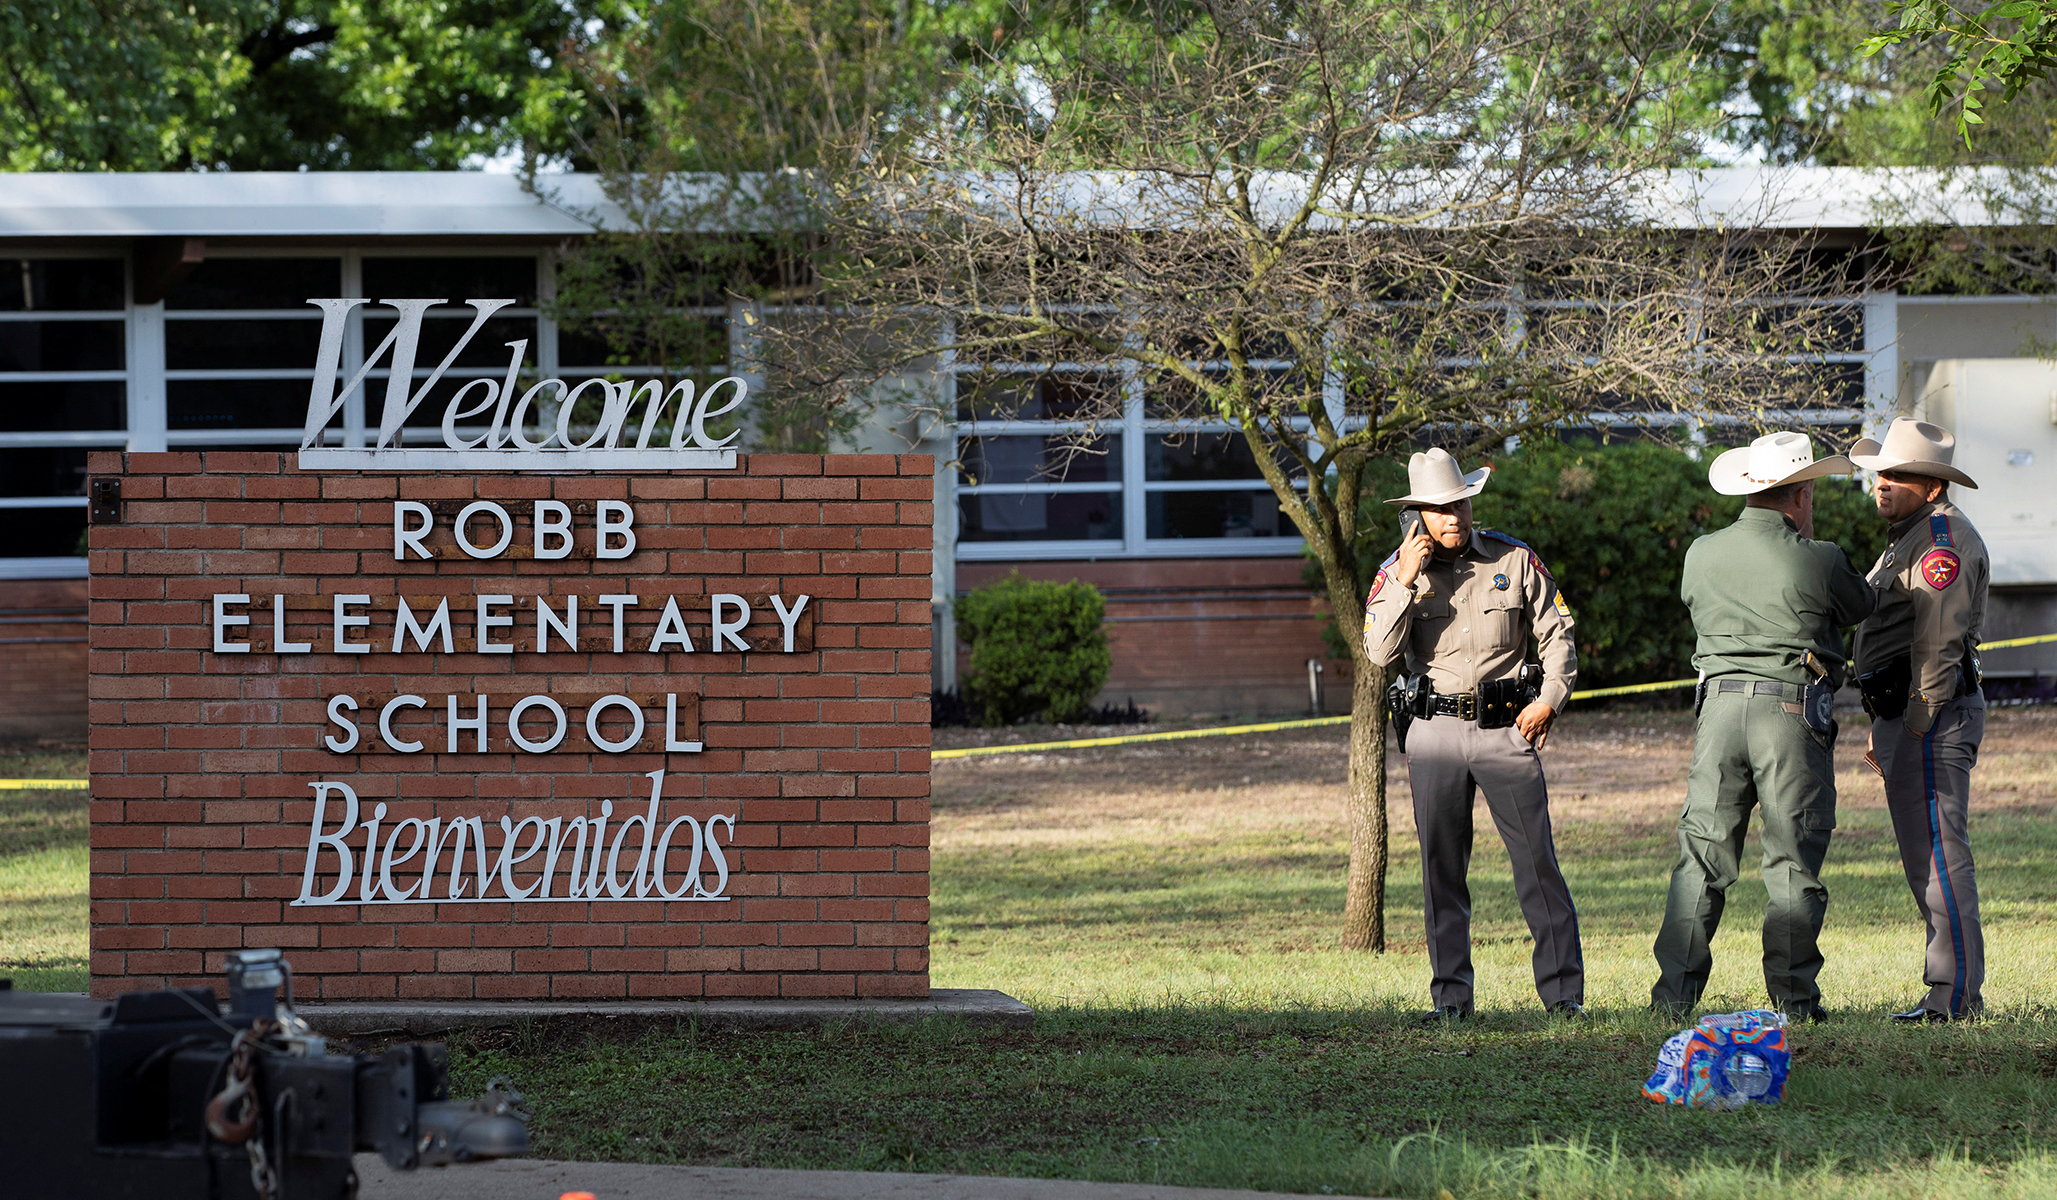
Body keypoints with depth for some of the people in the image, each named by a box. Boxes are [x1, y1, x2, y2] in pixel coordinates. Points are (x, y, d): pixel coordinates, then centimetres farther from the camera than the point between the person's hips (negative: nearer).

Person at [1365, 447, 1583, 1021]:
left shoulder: (1515, 560, 3)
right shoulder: (1397, 571, 3)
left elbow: (1557, 634, 9)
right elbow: (1379, 650, -8)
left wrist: (1549, 700, -3)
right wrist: (1407, 582, -16)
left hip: (1506, 728, -1)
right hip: (1434, 731, 1)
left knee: (1537, 861, -6)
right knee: (1441, 868, 3)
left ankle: (1563, 990, -3)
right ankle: (1451, 995, 9)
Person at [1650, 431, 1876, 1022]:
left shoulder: (1702, 555, 5)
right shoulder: (1818, 561, -7)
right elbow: (1861, 608, 10)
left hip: (1720, 705, 3)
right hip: (1793, 709, -3)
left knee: (1701, 856, 7)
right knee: (1793, 862, 3)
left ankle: (1674, 991, 4)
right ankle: (1792, 999, 3)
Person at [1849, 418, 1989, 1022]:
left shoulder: (1945, 539, -12)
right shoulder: (1909, 537, 22)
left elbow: (1939, 645, -19)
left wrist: (1917, 726, -21)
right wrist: (1884, 728, 24)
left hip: (1933, 718, -11)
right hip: (1905, 716, 11)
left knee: (1938, 853, -12)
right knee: (1925, 857, 11)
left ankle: (1956, 994, -13)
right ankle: (1951, 992, 14)